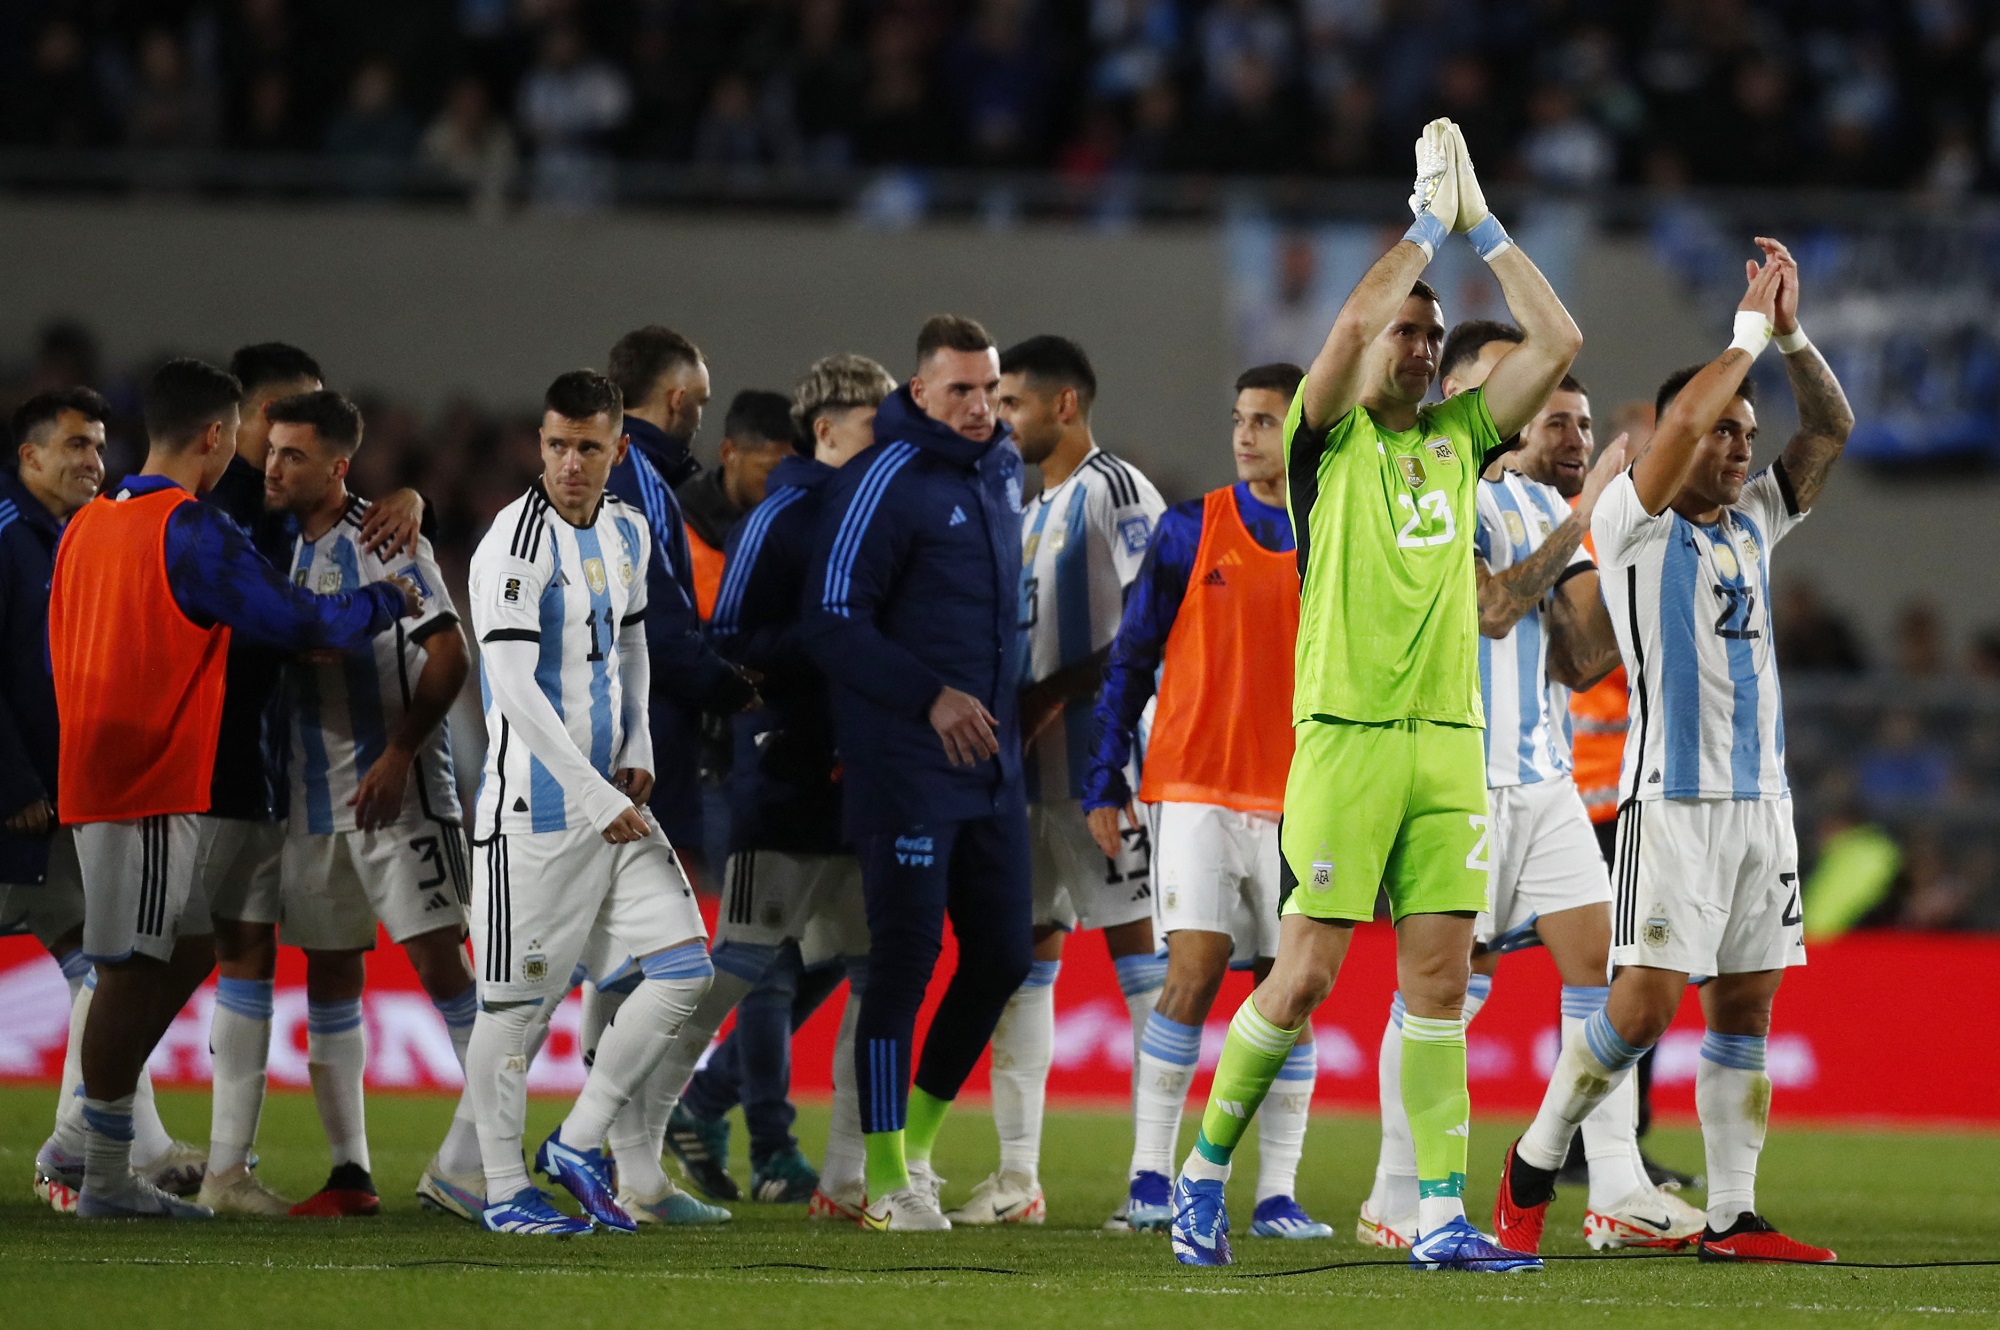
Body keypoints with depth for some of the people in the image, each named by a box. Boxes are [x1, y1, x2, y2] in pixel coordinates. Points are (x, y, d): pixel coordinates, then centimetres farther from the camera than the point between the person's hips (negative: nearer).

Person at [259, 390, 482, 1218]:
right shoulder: (280, 548, 10)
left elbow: (449, 657, -12)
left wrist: (398, 755, -18)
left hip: (396, 792, -7)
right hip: (314, 798, 7)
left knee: (439, 957, -11)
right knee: (329, 975, 6)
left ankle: (483, 1150, -4)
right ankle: (349, 1172, 11)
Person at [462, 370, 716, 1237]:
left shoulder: (627, 534, 9)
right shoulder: (512, 546, -16)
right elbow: (513, 689, -21)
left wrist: (636, 754, 9)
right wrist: (596, 798, -21)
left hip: (611, 798, 8)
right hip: (534, 805, -8)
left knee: (684, 965, 2)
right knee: (516, 1001, -2)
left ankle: (578, 1143, 11)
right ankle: (504, 1191, 8)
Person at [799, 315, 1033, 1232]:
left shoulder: (1004, 468, 11)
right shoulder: (883, 483, -14)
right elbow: (832, 623, -17)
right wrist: (931, 698, -21)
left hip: (990, 761, 8)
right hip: (905, 768, -8)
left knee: (1003, 957, 9)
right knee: (906, 961, -8)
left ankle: (918, 1134, 26)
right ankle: (887, 1180, -2)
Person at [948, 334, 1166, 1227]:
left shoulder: (1114, 491, -9)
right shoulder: (1032, 508, 20)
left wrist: (1053, 699, -17)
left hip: (1102, 761, -9)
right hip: (1032, 768, 10)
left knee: (1137, 946, -7)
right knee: (1026, 951, 7)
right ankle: (1017, 1176, 10)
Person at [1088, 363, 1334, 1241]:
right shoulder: (1190, 532, 3)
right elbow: (1132, 658, 7)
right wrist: (1105, 779, 2)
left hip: (1301, 801, 2)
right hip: (1196, 790, -2)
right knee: (1195, 970, -13)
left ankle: (1276, 1195, 6)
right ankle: (1149, 1175, -6)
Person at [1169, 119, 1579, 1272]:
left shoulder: (1459, 438, 16)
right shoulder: (1331, 440, 2)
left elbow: (1559, 343, 9)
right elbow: (1352, 324, -16)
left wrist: (1485, 230, 7)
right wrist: (1429, 228, -5)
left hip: (1450, 739, 5)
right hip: (1346, 735, -5)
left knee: (1442, 978, 0)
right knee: (1307, 975, -6)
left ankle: (1442, 1217, 0)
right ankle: (1204, 1169, 11)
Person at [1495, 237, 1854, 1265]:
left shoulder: (1755, 522, 14)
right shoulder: (1632, 521, -5)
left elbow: (1832, 429, 11)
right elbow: (1684, 418, -20)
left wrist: (1790, 333, -1)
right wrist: (1750, 328, -10)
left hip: (1760, 796, 7)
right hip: (1672, 798, -7)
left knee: (1746, 1008, 4)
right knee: (1645, 1004, -11)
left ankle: (1733, 1217, 6)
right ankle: (1535, 1161, 5)